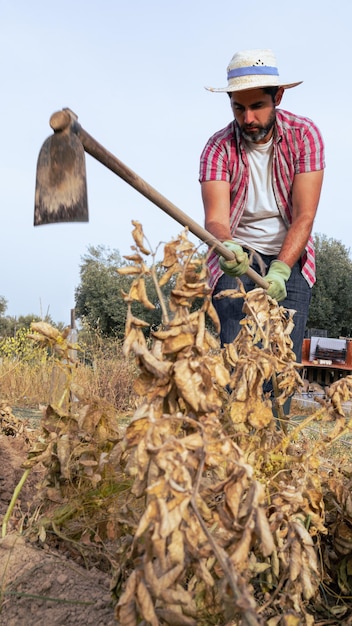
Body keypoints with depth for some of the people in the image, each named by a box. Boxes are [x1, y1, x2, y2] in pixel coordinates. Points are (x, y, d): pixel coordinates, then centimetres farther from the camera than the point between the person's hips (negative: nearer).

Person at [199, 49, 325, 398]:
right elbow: (215, 218, -20)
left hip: (289, 257, 1)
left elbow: (304, 216, -16)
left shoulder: (304, 135, -9)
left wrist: (280, 271, -30)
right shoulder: (218, 148, -9)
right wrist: (226, 246, -44)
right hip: (237, 256, 0)